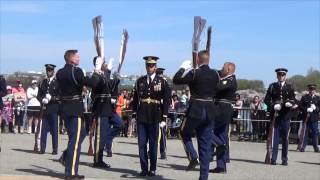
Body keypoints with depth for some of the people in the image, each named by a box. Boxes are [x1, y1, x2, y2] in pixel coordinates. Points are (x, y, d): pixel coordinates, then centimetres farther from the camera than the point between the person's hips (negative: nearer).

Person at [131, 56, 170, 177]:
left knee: (153, 144, 4)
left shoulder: (161, 81, 1)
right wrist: (134, 114, 5)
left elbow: (166, 100, -1)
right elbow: (135, 99, 11)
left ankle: (153, 169, 13)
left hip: (155, 117, -2)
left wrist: (164, 117, -5)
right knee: (142, 144, 3)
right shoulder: (140, 81, 9)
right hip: (141, 117, 2)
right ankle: (144, 168, 10)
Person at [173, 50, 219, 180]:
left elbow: (176, 80, -9)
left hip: (196, 110, -5)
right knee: (206, 143, 10)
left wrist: (183, 67, 3)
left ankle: (193, 157, -1)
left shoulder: (194, 73, -13)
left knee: (185, 133, 20)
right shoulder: (215, 74, 3)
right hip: (210, 111, 5)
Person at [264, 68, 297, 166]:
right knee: (275, 137, -2)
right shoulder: (272, 86, 10)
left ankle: (284, 159, 11)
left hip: (285, 116, 1)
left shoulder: (289, 87, 11)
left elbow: (293, 100, 6)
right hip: (275, 115, -1)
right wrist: (273, 106, -13)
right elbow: (266, 99, 4)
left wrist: (291, 104, -16)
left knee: (285, 137, 4)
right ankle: (273, 158, 1)